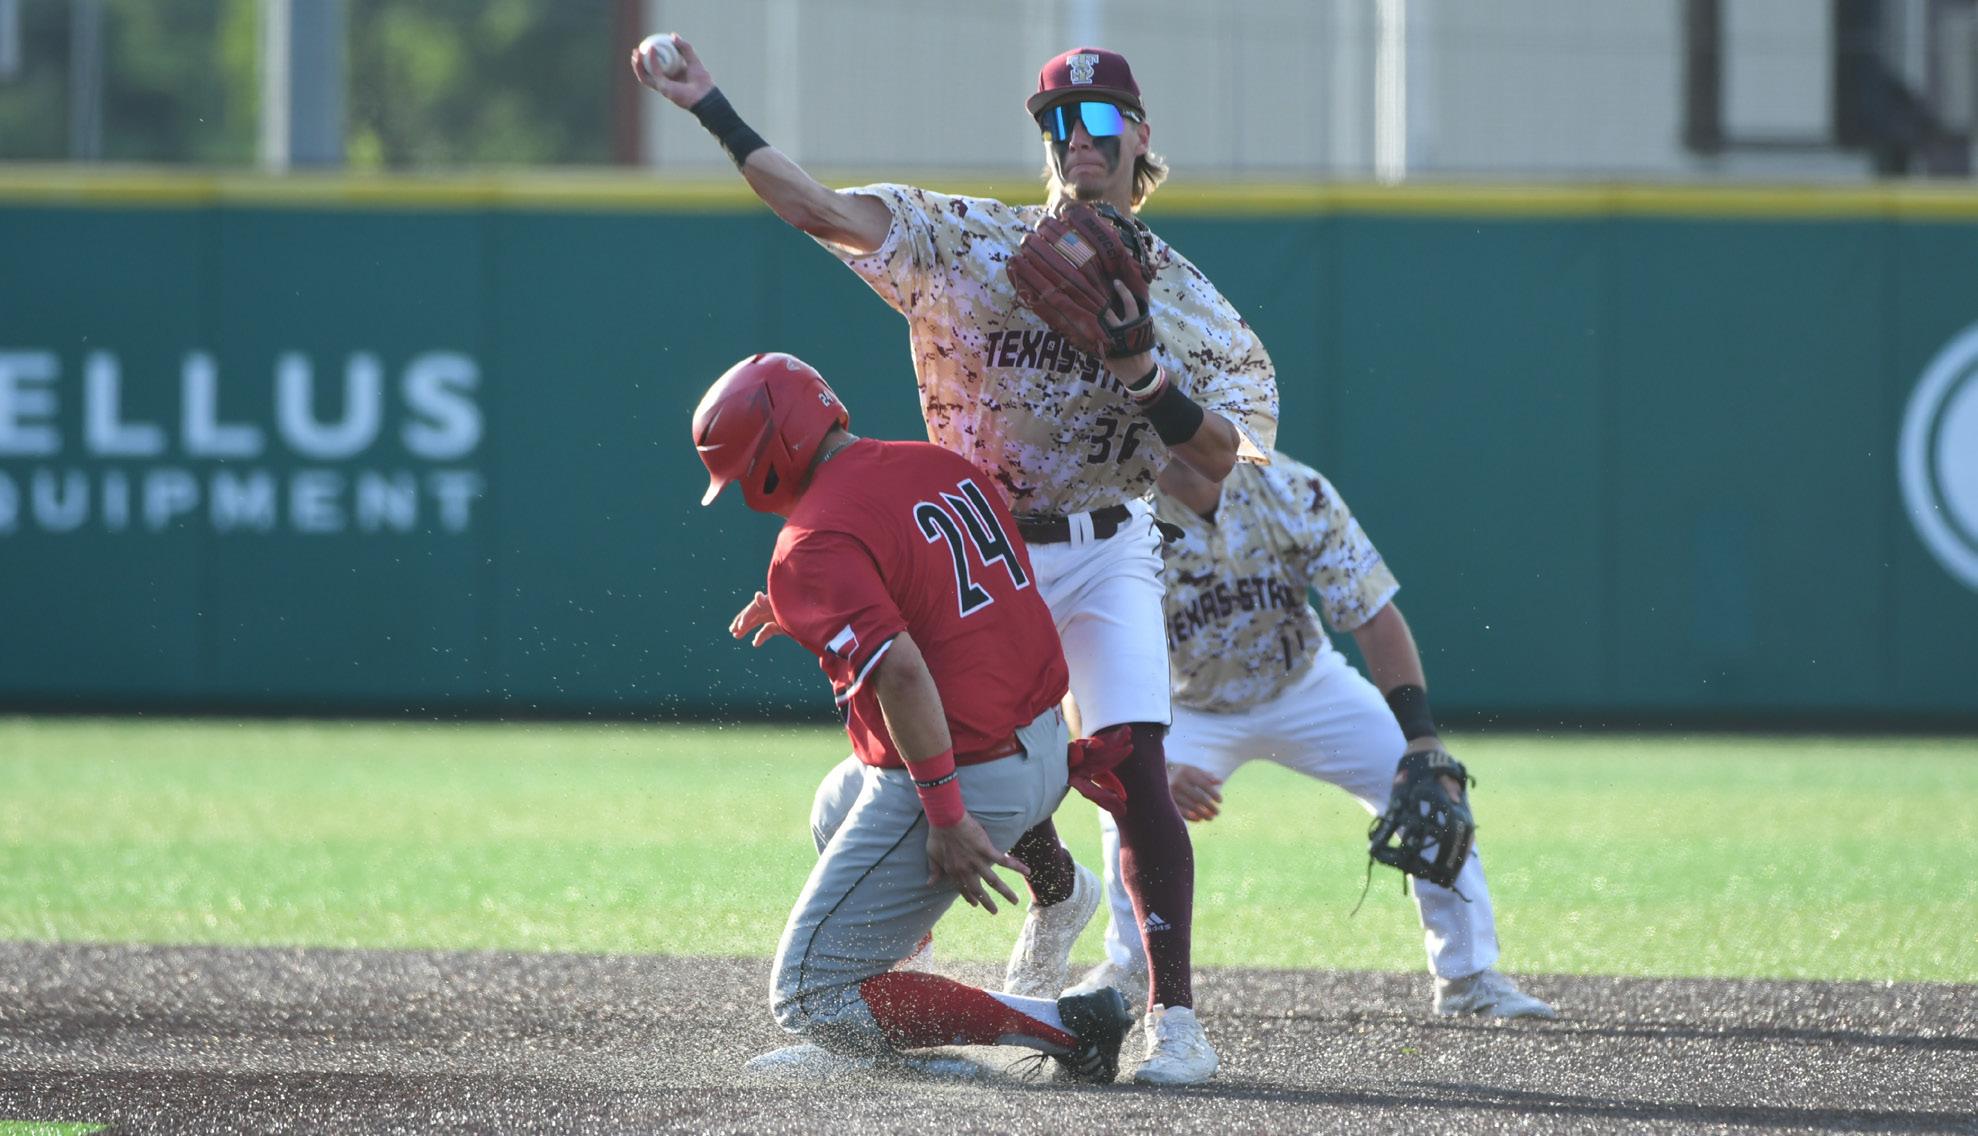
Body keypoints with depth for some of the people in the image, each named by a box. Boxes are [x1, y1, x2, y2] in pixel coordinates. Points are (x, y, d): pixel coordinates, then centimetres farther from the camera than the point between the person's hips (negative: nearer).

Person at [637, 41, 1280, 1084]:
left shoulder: (1186, 301, -5)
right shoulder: (968, 241, -4)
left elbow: (1218, 461, -15)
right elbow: (818, 209, -13)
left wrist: (1140, 368, -30)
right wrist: (711, 111, -22)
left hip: (1105, 556, -2)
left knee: (1137, 769, -16)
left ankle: (1172, 1016, -13)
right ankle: (1055, 893, 39)